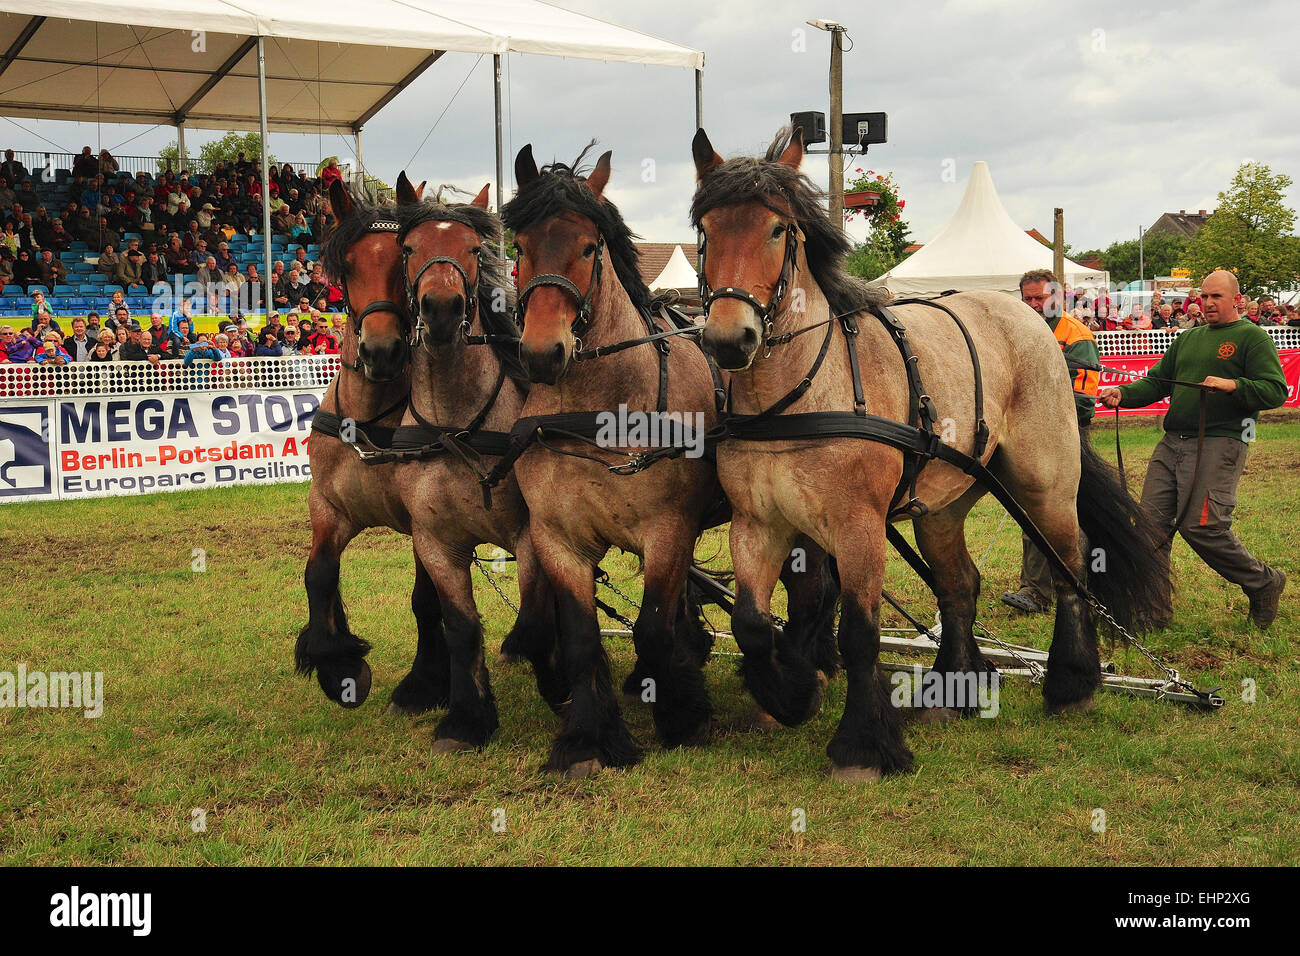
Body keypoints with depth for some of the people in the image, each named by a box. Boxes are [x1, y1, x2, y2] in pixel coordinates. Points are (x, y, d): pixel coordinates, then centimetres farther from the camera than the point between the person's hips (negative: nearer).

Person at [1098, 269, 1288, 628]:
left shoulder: (1251, 337, 1)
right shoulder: (1187, 339, 22)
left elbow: (1276, 390, -8)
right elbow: (1156, 382, 21)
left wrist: (1232, 385, -23)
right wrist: (1122, 393, 3)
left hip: (1220, 444, -7)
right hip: (1172, 443, 7)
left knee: (1201, 527, -13)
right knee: (1151, 521, 1)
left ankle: (1263, 583, 10)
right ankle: (1153, 606, 10)